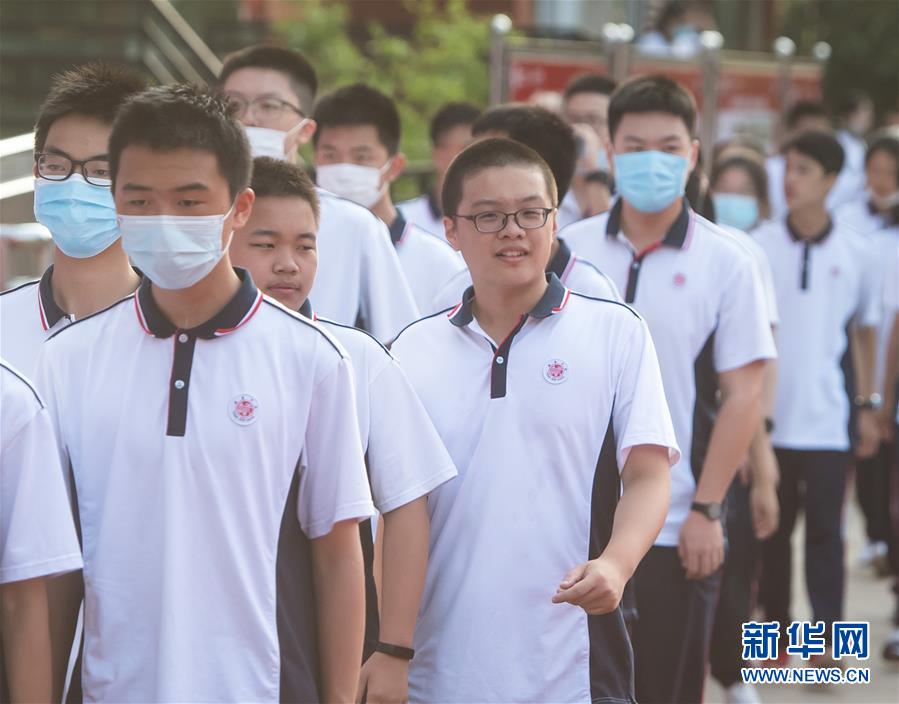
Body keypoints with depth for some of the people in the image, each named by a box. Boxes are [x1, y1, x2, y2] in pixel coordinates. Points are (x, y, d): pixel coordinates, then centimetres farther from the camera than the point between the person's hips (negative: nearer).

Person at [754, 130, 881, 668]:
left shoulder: (853, 254, 4)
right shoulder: (759, 247, -1)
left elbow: (865, 331, 14)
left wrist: (867, 406, 11)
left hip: (826, 418, 0)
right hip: (768, 416, 0)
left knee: (825, 532, -3)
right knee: (773, 530, 8)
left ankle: (828, 640, -1)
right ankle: (778, 631, 19)